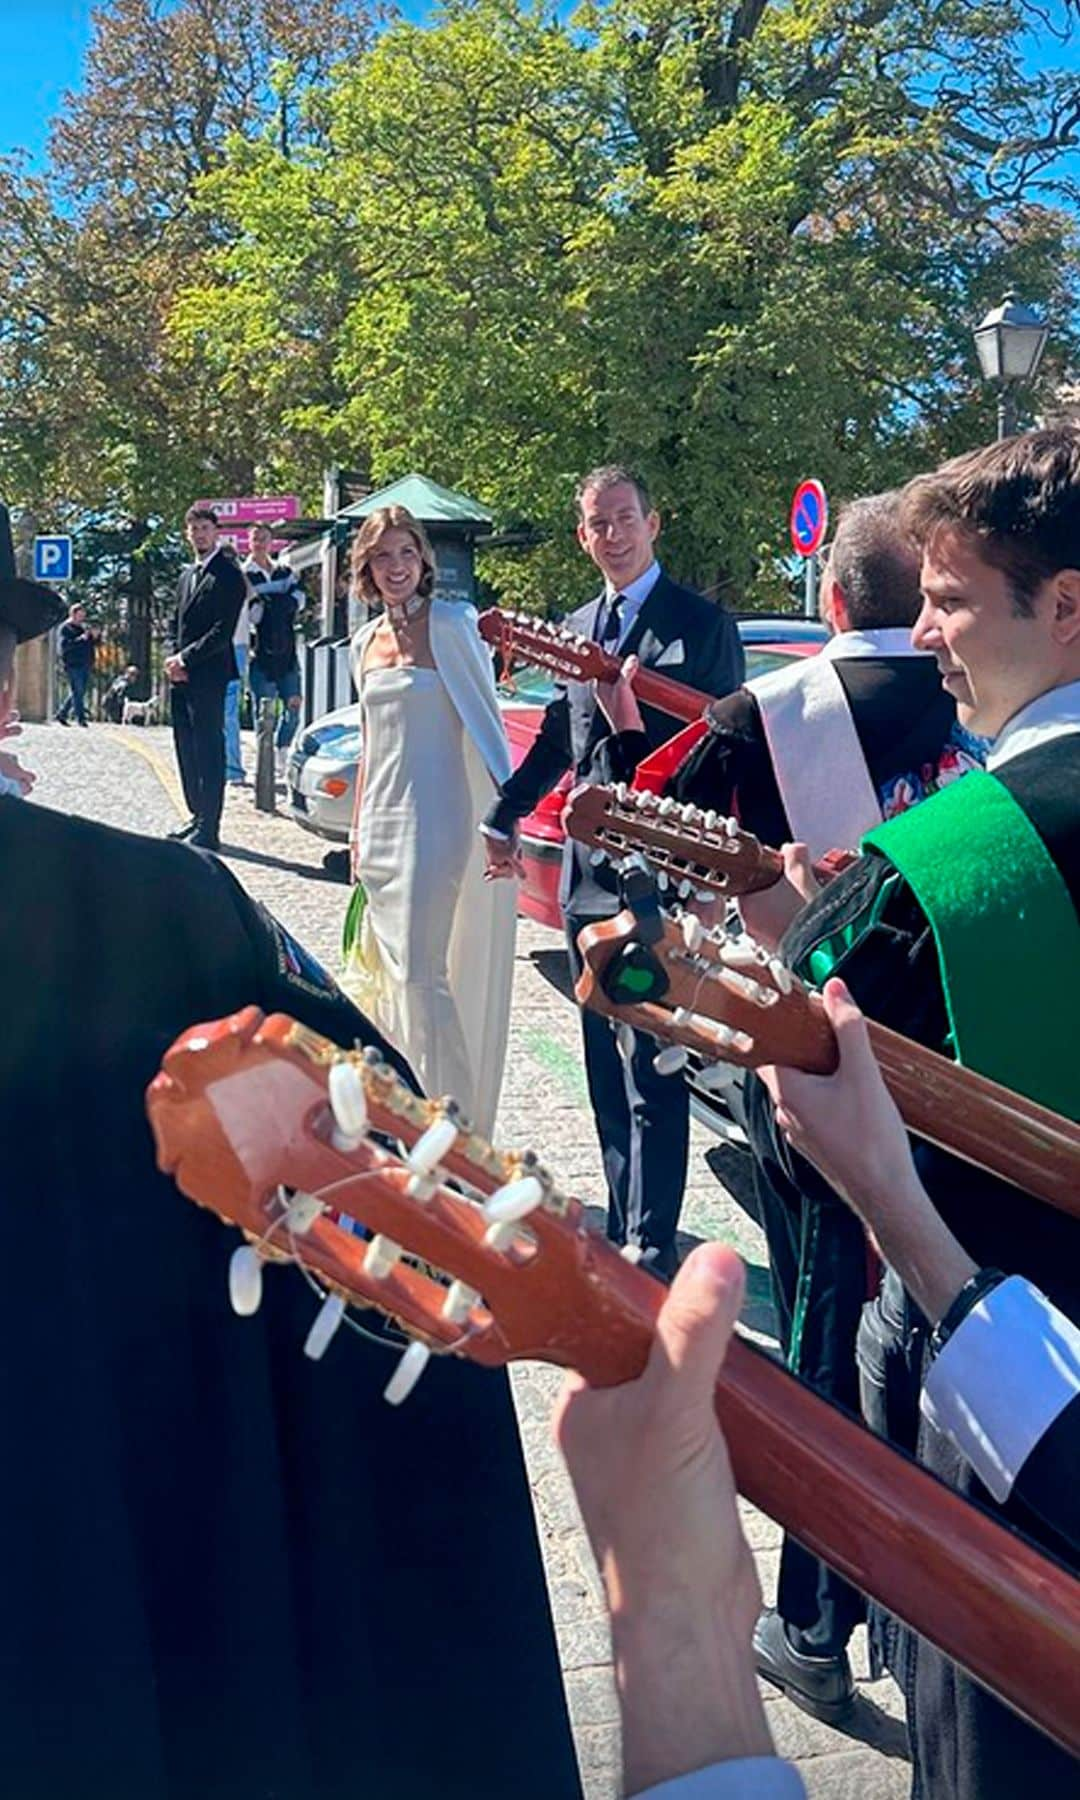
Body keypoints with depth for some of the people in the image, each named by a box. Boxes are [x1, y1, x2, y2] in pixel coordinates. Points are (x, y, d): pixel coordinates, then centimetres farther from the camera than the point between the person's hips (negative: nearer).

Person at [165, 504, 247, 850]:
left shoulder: (228, 575, -7)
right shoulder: (187, 575, 20)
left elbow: (223, 630, -14)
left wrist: (185, 659, -12)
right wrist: (172, 657, 3)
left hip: (208, 676, -8)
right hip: (181, 677, 8)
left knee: (209, 752, -7)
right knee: (186, 749, 11)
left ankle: (208, 829, -7)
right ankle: (197, 815, 21)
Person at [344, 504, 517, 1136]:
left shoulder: (451, 625, -6)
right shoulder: (367, 639, 14)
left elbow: (485, 718, -10)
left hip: (435, 817, -7)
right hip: (381, 821, 7)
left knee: (421, 972, -12)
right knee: (390, 970, 13)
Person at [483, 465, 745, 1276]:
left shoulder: (703, 624, -4)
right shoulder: (577, 627, 15)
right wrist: (505, 817, 16)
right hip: (587, 875, 7)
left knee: (650, 1074, -7)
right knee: (606, 1069, 14)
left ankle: (652, 1248, 0)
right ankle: (627, 1225, 26)